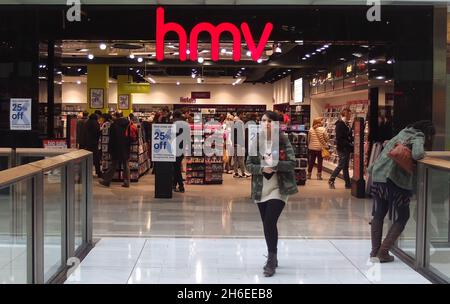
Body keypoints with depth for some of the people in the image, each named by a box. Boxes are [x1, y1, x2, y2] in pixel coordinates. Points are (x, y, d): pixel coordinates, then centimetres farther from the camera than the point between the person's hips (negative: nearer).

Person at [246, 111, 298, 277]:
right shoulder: (256, 142, 3)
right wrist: (262, 168, -18)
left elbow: (292, 163, -10)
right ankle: (272, 258, 28)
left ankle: (271, 260, -3)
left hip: (278, 189, -4)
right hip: (261, 190, 4)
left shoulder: (283, 141, -5)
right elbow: (249, 165, 1)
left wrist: (275, 165, -25)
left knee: (269, 223, -14)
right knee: (267, 225, 13)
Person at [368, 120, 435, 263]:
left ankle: (375, 251, 20)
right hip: (397, 181, -6)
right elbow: (417, 154, -18)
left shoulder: (402, 133, 21)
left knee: (378, 215, 19)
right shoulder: (418, 138, -1)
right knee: (402, 217, 12)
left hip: (379, 176, 6)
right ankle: (383, 252, 6)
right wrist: (422, 153, 1)